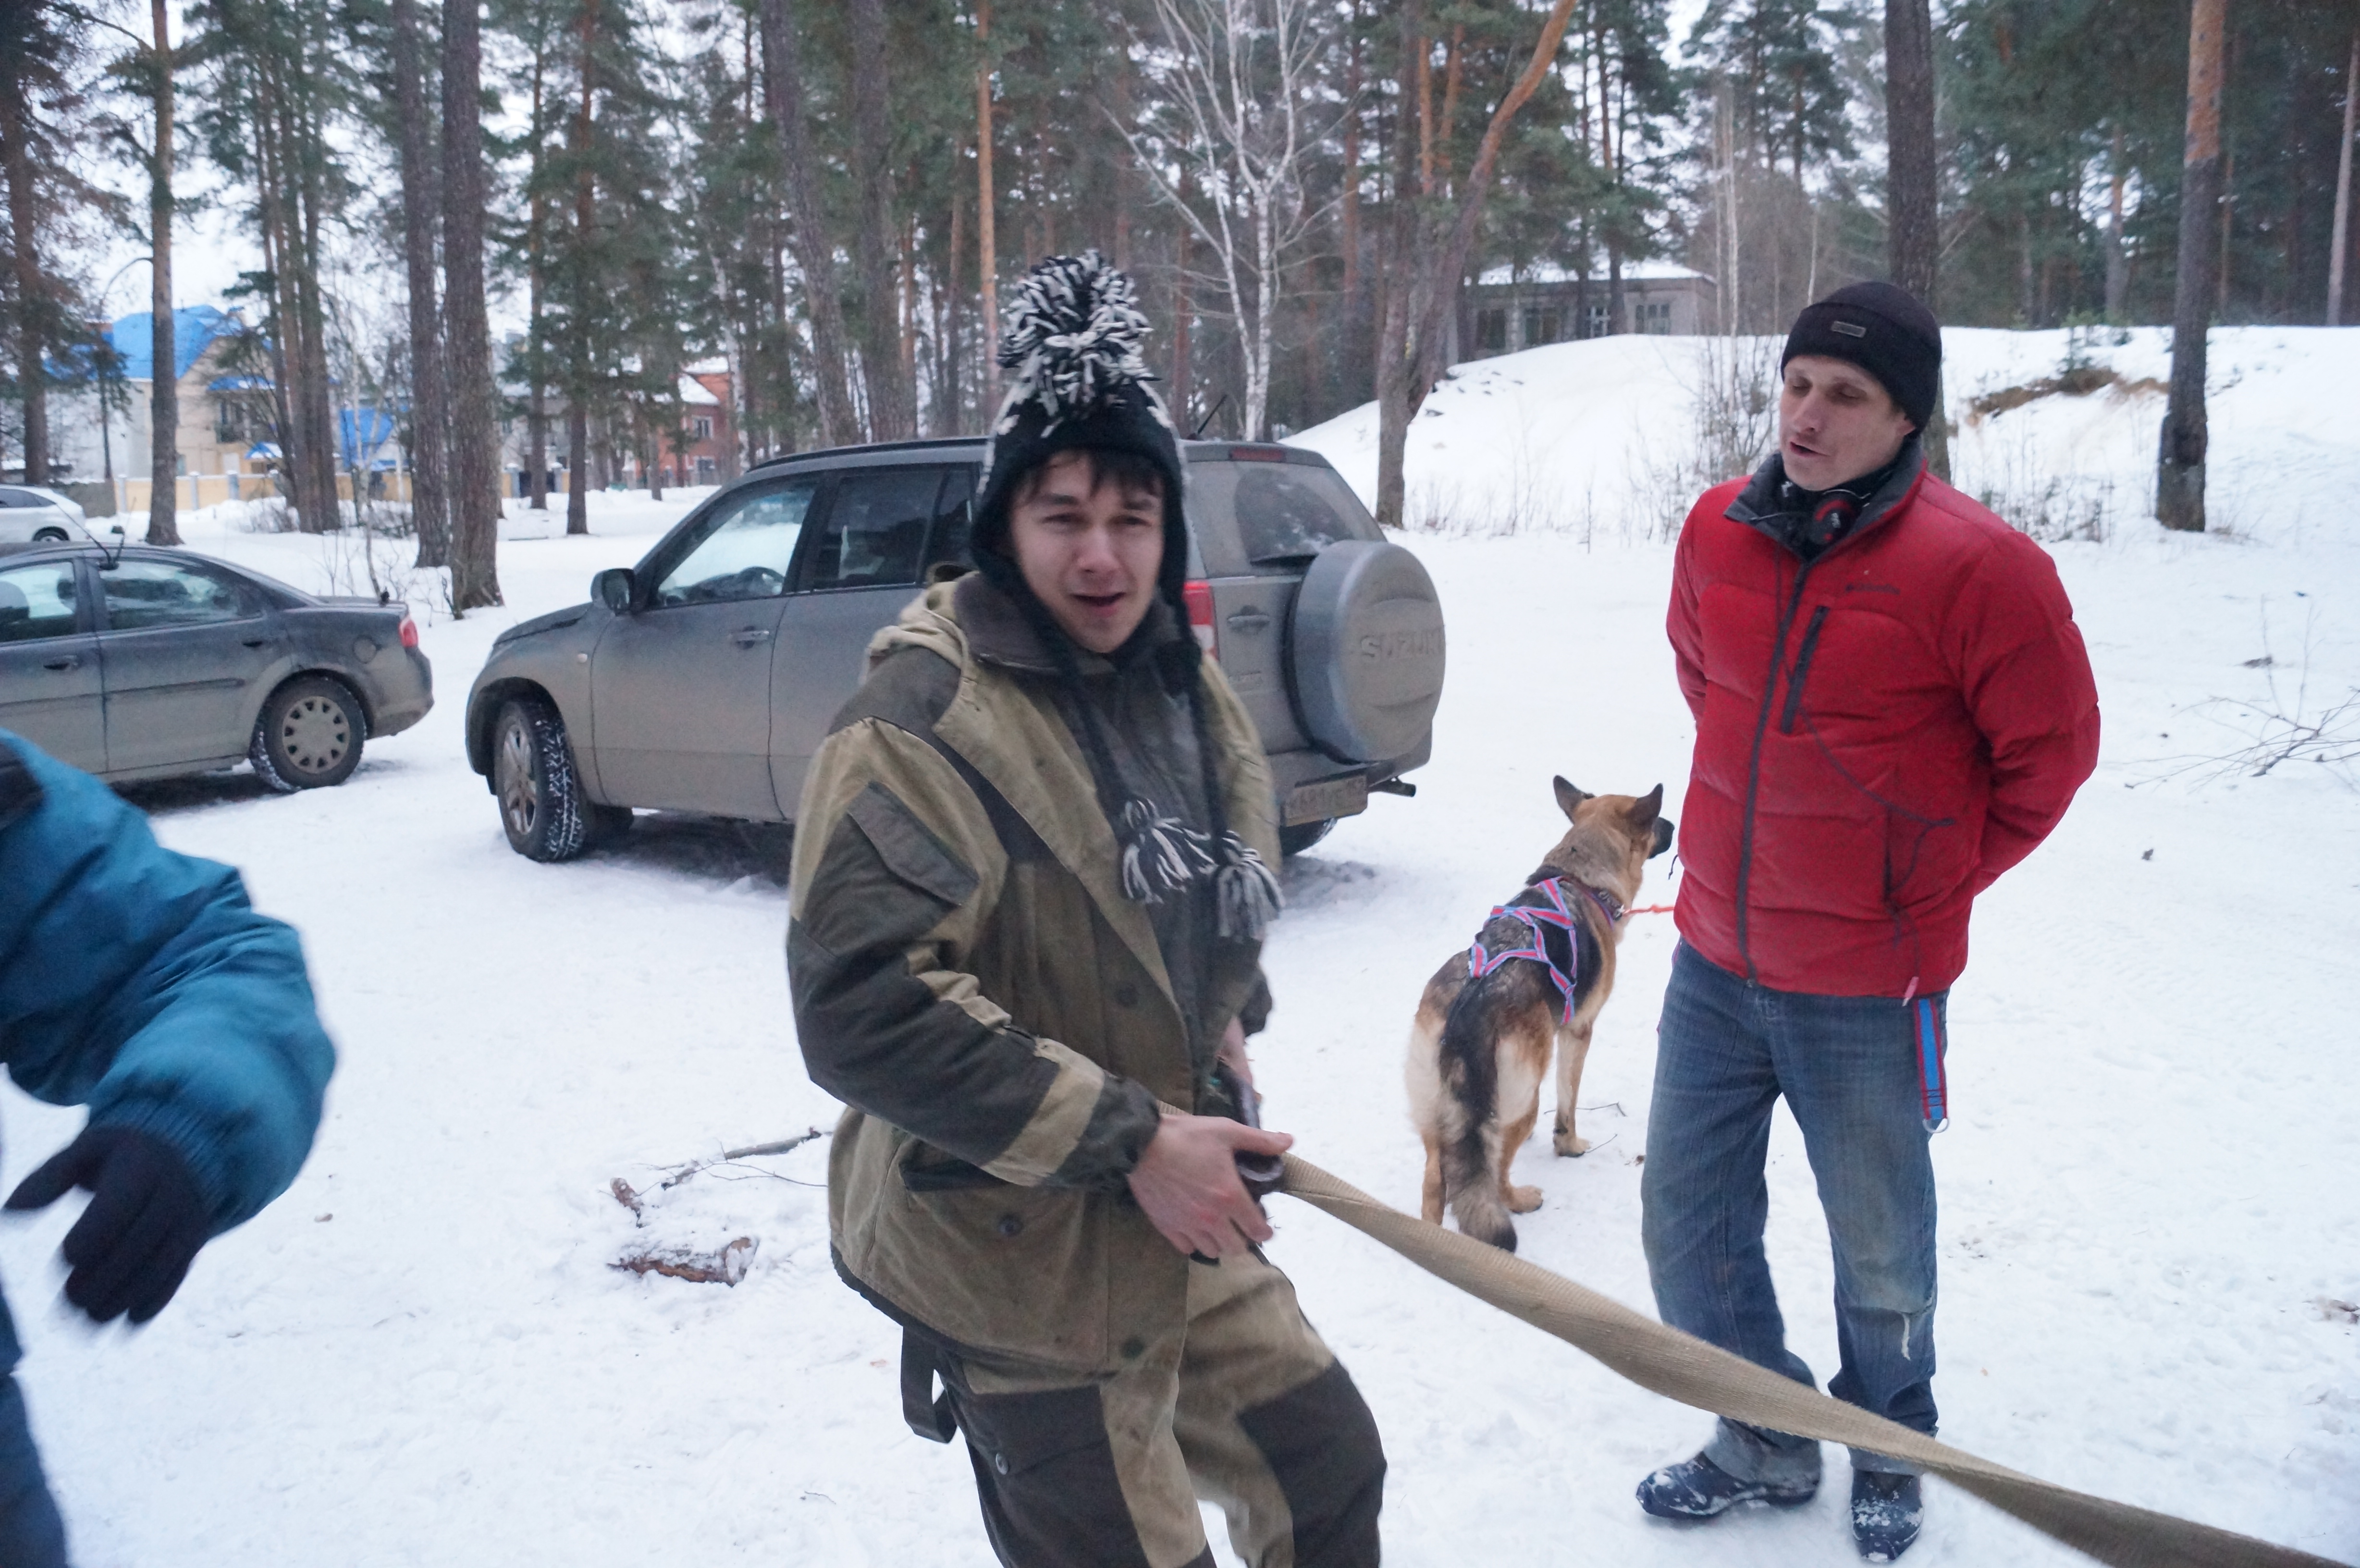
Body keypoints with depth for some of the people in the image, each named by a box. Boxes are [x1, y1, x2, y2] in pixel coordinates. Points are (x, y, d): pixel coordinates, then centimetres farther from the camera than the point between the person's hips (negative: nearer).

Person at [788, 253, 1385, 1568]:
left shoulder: (1182, 678, 4)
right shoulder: (926, 715, -22)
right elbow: (861, 1007, -30)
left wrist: (1223, 1011, 4)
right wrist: (1130, 1139, -26)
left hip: (1187, 1227, 8)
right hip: (1019, 1261, -8)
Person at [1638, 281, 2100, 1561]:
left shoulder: (1977, 569, -18)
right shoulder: (1718, 532, -3)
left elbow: (2051, 752, -6)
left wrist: (1937, 877, 1)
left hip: (1870, 986, -4)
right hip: (1713, 960, 5)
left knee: (1879, 1252, 15)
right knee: (1686, 1221, 14)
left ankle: (1887, 1456, 42)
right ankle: (1766, 1445, 36)